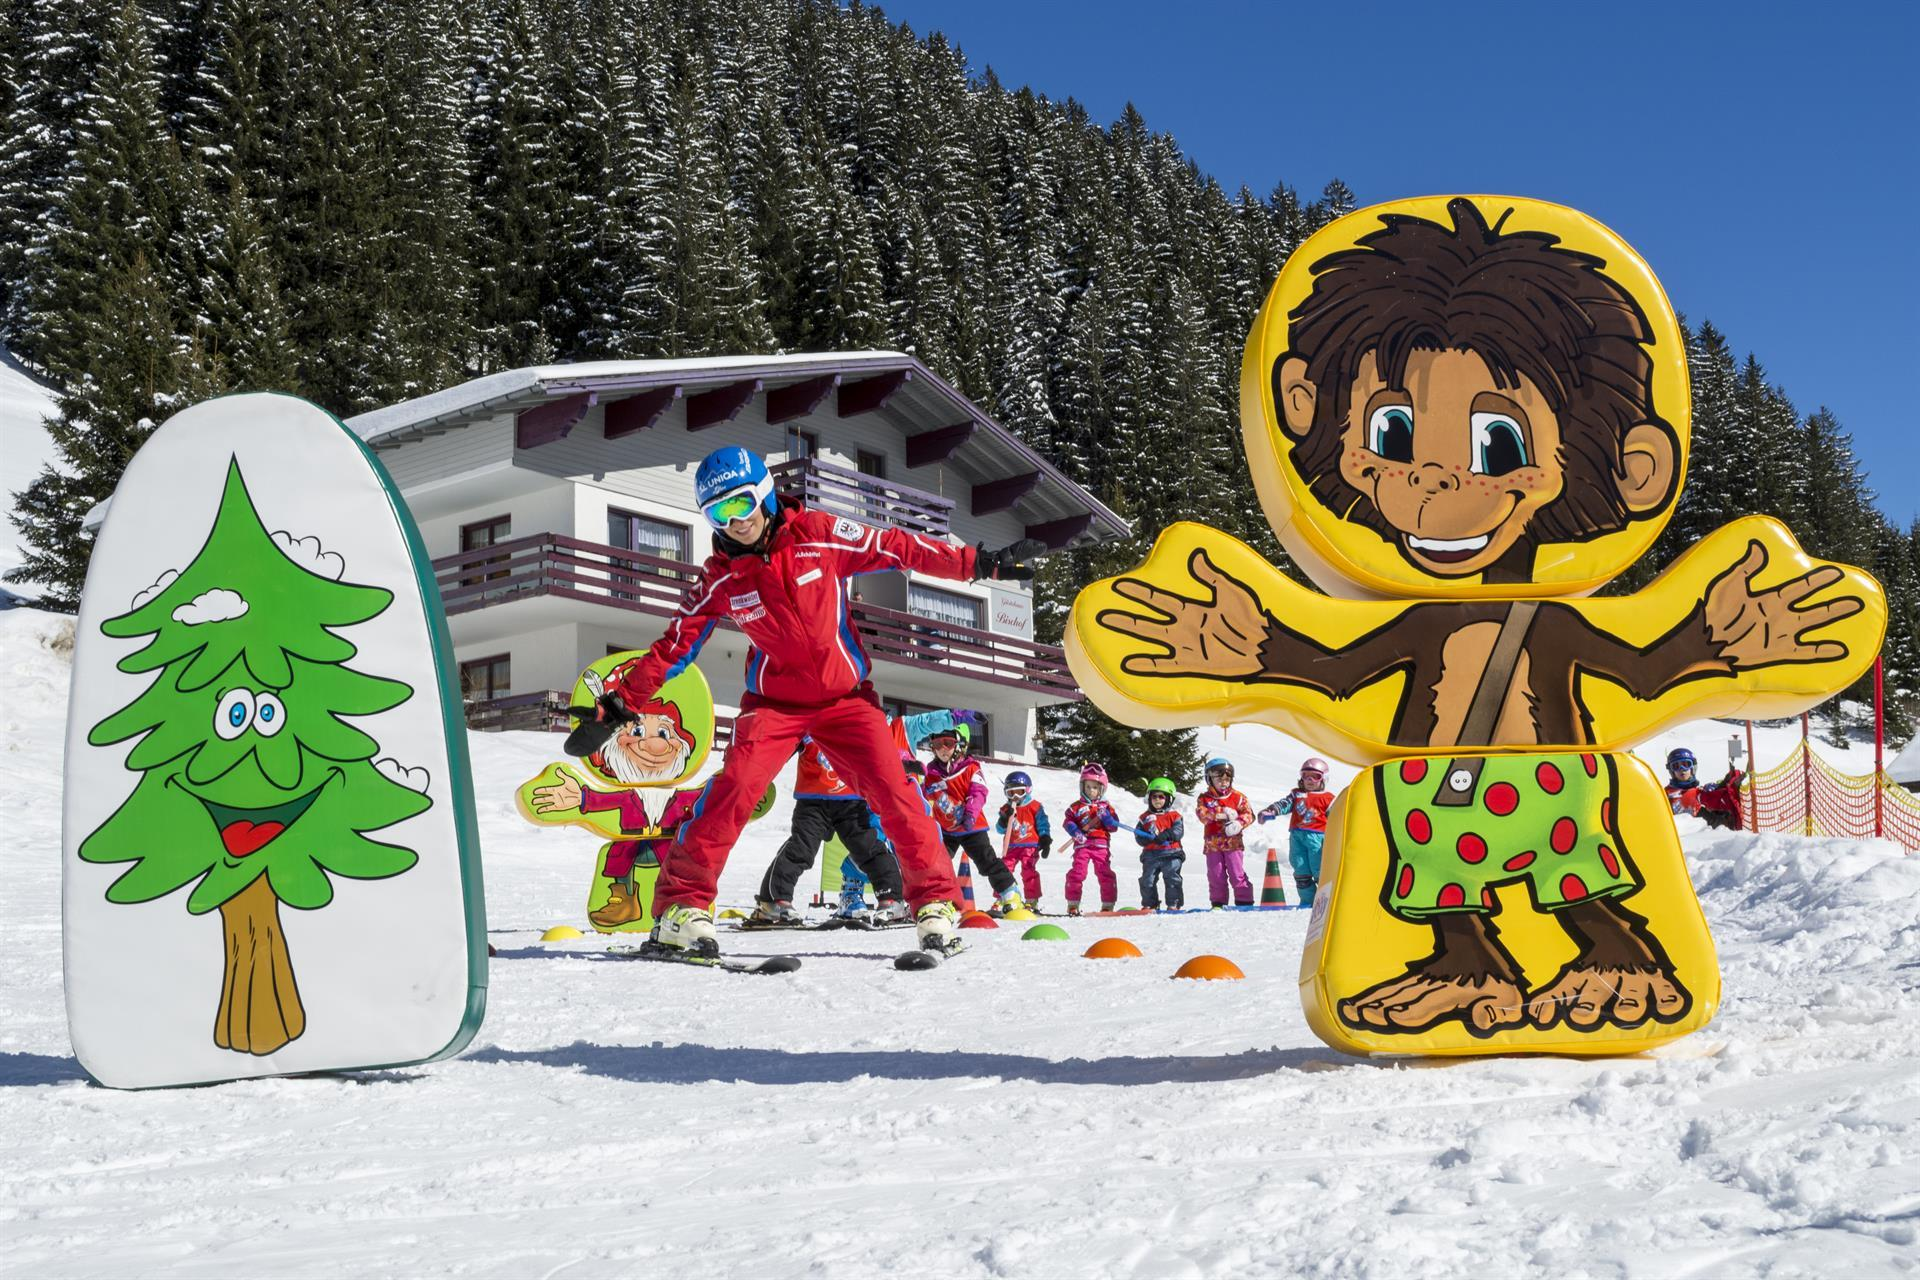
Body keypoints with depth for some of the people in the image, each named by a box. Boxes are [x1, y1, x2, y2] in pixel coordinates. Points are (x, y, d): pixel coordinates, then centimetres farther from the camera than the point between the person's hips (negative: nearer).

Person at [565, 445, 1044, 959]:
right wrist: (615, 707, -9)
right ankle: (683, 906, -12)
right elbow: (673, 648, -2)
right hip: (774, 700, 0)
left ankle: (936, 901, 1)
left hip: (845, 694, 0)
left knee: (894, 791, -13)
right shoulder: (719, 579, -6)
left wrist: (983, 563, -5)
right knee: (734, 788, -20)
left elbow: (898, 548, -5)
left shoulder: (818, 533, -10)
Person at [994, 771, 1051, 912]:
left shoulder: (1035, 807, 2)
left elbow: (1043, 826, 2)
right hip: (1011, 847, 4)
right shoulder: (1006, 809, 11)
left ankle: (1032, 901, -8)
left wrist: (1046, 841, -7)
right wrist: (1006, 818, -13)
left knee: (1028, 872, -13)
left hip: (1030, 846, -4)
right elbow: (1000, 829, 5)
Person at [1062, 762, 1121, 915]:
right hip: (1082, 845, -1)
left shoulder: (1106, 807, 13)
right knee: (1077, 872, -9)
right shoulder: (1077, 807, 9)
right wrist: (1075, 832, -17)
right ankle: (1073, 904, -2)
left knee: (1105, 874, -2)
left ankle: (1108, 904, 6)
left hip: (1101, 845, 1)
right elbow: (1067, 822, 1)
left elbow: (1114, 827, 7)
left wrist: (1105, 816, -9)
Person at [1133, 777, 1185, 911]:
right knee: (1147, 880, 2)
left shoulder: (1174, 815, 5)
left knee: (1172, 879, -3)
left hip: (1171, 854, -2)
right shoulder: (1145, 817, 11)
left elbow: (1179, 830, -8)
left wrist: (1166, 835, -23)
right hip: (1150, 855, 3)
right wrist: (1149, 837, -16)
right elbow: (1138, 836, 4)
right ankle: (1150, 905, 12)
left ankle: (1174, 904, 4)